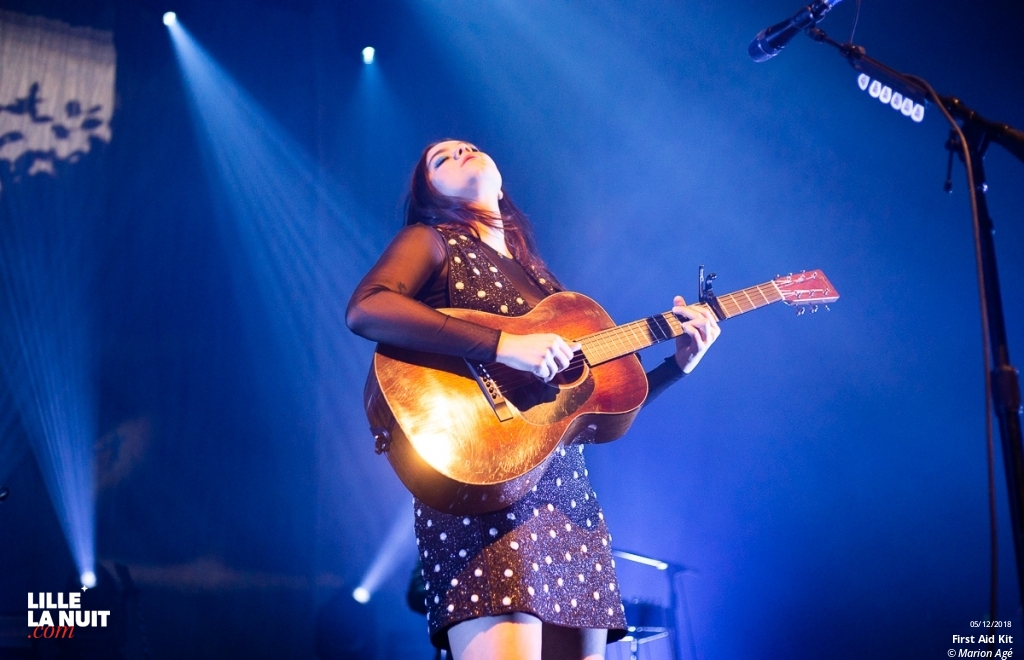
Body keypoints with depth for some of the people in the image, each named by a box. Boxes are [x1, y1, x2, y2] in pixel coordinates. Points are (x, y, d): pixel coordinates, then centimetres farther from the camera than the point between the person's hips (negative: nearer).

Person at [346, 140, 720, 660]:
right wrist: (501, 345, -20)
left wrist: (678, 363, 12)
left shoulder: (536, 272, 25)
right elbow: (365, 309, -15)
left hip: (567, 493, 6)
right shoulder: (431, 242, 9)